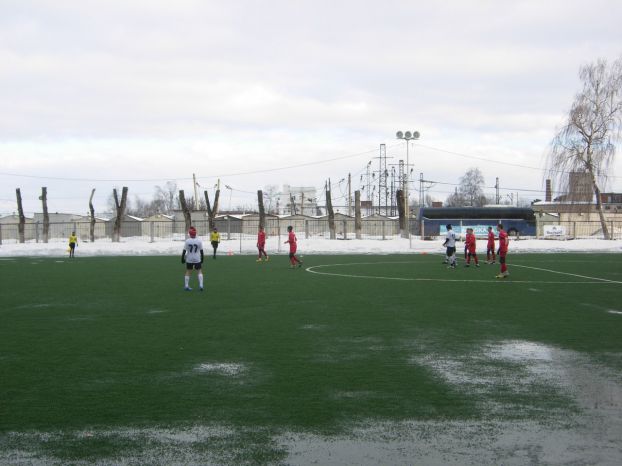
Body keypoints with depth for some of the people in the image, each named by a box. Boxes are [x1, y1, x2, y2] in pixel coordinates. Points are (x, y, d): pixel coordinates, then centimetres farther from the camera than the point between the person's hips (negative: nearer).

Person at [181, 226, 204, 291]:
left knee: (188, 272, 11)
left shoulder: (187, 241, -9)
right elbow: (201, 251, -1)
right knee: (199, 271, 10)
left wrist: (182, 258, 5)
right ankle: (201, 285, 2)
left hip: (189, 259, 0)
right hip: (197, 259, 0)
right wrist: (202, 259, 10)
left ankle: (186, 286, 14)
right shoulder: (199, 241, -8)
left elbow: (184, 251, -5)